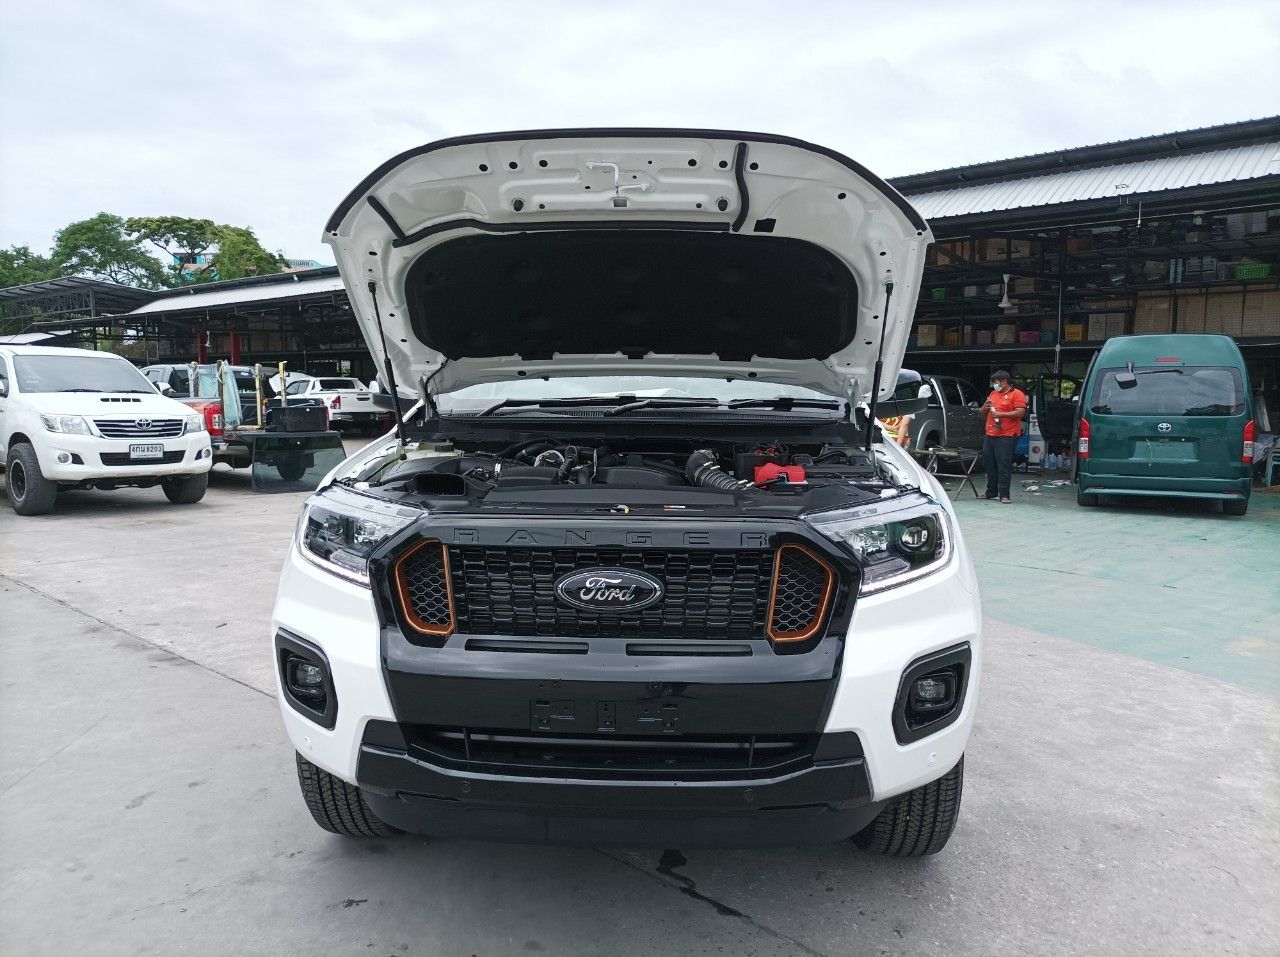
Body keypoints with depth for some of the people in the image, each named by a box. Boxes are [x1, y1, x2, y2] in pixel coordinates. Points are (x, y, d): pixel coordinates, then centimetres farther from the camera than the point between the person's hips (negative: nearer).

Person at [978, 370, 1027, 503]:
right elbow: (983, 413, 24)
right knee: (989, 466, 11)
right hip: (990, 436, 7)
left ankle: (1004, 495, -7)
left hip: (1006, 437, -7)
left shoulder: (1017, 394, -2)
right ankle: (991, 492, 21)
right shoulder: (993, 394, 20)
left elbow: (1020, 413, -14)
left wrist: (1001, 414, -17)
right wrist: (985, 407, 1)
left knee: (1004, 466, -8)